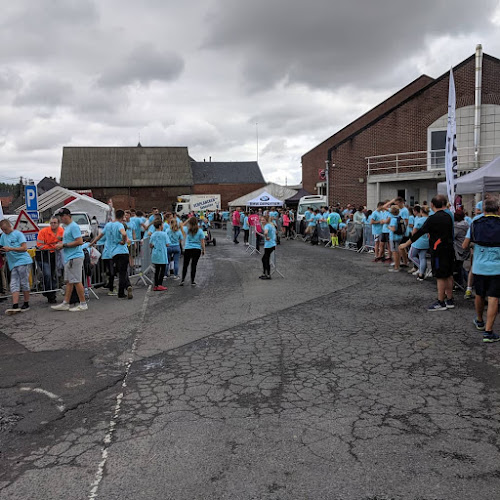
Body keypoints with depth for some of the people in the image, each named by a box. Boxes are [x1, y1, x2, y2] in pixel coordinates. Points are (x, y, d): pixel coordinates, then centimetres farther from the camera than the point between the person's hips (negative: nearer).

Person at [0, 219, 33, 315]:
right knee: (14, 285, -3)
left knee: (24, 283, 0)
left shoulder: (18, 234, -3)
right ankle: (15, 306, -8)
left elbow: (24, 248, -10)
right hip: (13, 263, 6)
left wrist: (10, 248, -16)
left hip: (23, 261, -6)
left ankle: (26, 304, 10)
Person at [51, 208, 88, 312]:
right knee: (68, 281, 13)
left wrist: (64, 245, -16)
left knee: (76, 281, -7)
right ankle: (65, 304, 18)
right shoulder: (67, 227, 20)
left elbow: (79, 241, -22)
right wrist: (61, 245, 10)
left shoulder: (73, 226, -12)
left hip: (75, 257, -10)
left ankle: (83, 304, -1)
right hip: (69, 258, 10)